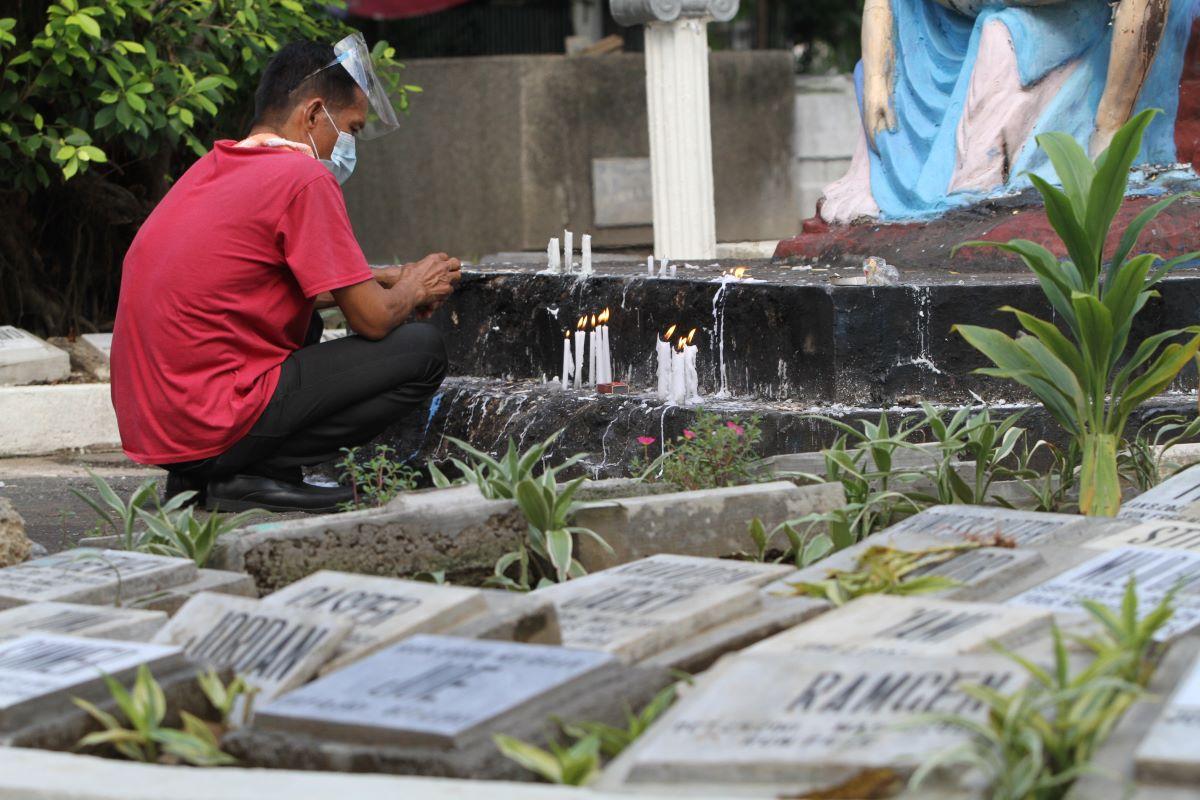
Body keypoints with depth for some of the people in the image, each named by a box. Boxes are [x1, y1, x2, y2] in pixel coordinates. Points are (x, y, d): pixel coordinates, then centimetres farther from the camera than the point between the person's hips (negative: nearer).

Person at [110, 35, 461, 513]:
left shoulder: (213, 168, 16)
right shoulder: (304, 177, -11)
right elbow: (372, 319, -10)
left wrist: (385, 280, 23)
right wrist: (411, 290, 12)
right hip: (212, 430, -9)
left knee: (303, 324, 35)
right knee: (422, 350, -3)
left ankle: (194, 477, 14)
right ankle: (254, 474, -7)